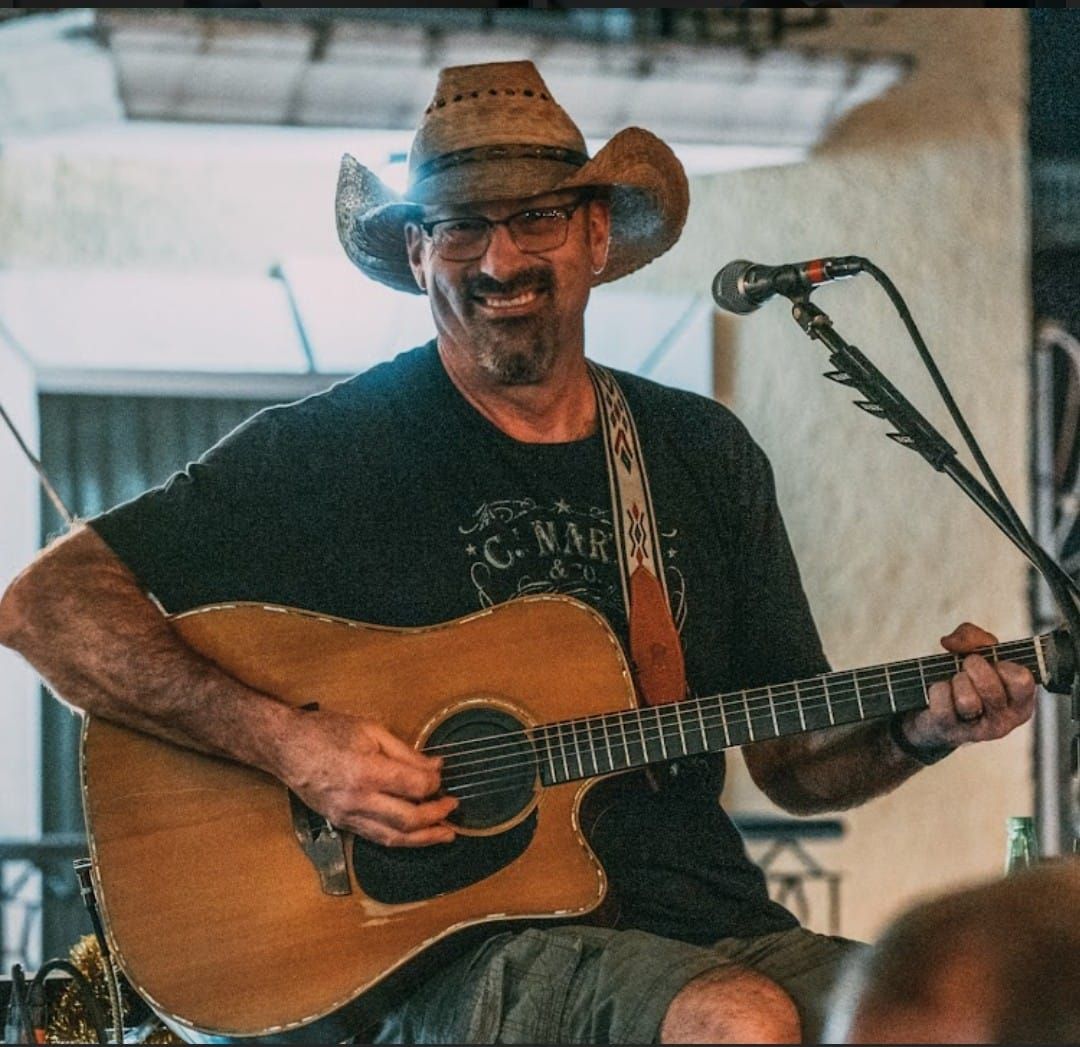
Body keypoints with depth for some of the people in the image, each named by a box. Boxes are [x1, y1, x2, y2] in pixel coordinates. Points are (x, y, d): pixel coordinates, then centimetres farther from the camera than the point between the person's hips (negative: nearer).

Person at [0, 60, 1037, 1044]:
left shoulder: (706, 455, 15)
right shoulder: (333, 451, 0)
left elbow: (794, 763, 20)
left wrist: (916, 732, -3)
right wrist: (286, 741, -16)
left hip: (713, 928, 5)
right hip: (455, 943, -5)